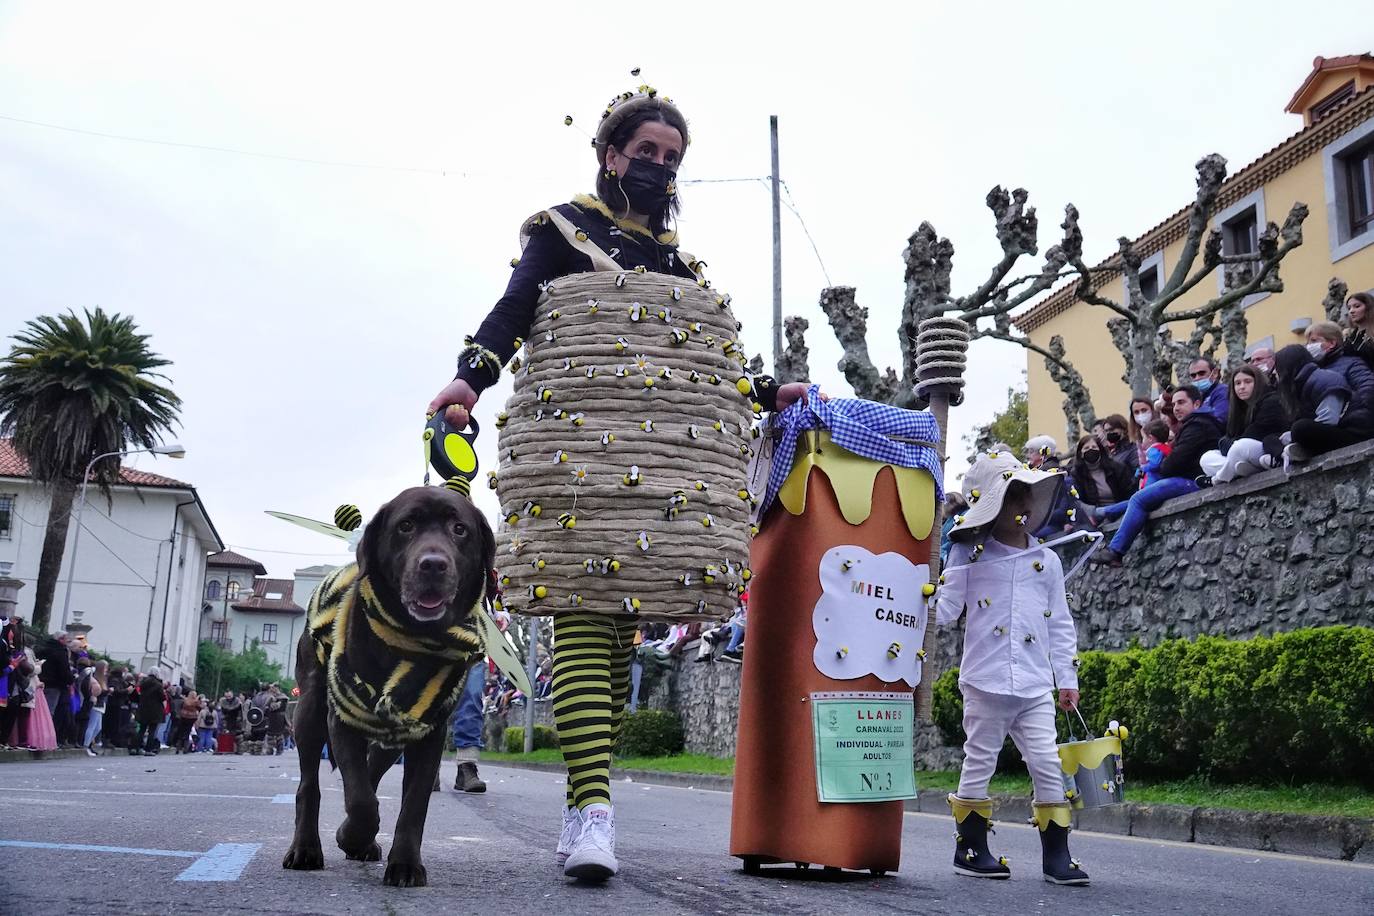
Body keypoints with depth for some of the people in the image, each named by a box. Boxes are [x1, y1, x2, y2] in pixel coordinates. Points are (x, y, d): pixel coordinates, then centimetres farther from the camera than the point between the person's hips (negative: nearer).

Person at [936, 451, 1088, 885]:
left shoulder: (1046, 561, 12)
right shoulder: (969, 555, 2)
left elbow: (1060, 625, 15)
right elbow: (944, 609, -1)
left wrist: (1067, 678, 12)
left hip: (1035, 687, 3)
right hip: (985, 682, -3)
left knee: (1048, 766, -1)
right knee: (979, 762, 6)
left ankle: (1056, 855, 7)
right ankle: (970, 848, 18)